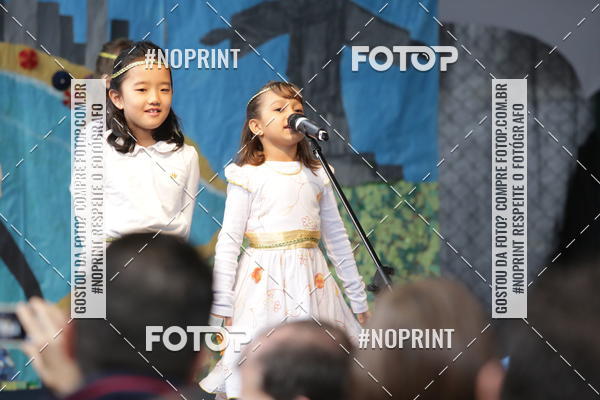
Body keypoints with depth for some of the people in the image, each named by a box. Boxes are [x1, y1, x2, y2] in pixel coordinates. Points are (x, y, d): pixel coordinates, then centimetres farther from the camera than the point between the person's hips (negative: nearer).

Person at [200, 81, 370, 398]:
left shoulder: (317, 177, 11)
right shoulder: (248, 177, -1)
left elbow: (336, 237, 15)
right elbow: (228, 241, -3)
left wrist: (358, 297, 16)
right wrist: (221, 305, -8)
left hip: (311, 283, 4)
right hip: (264, 282, -4)